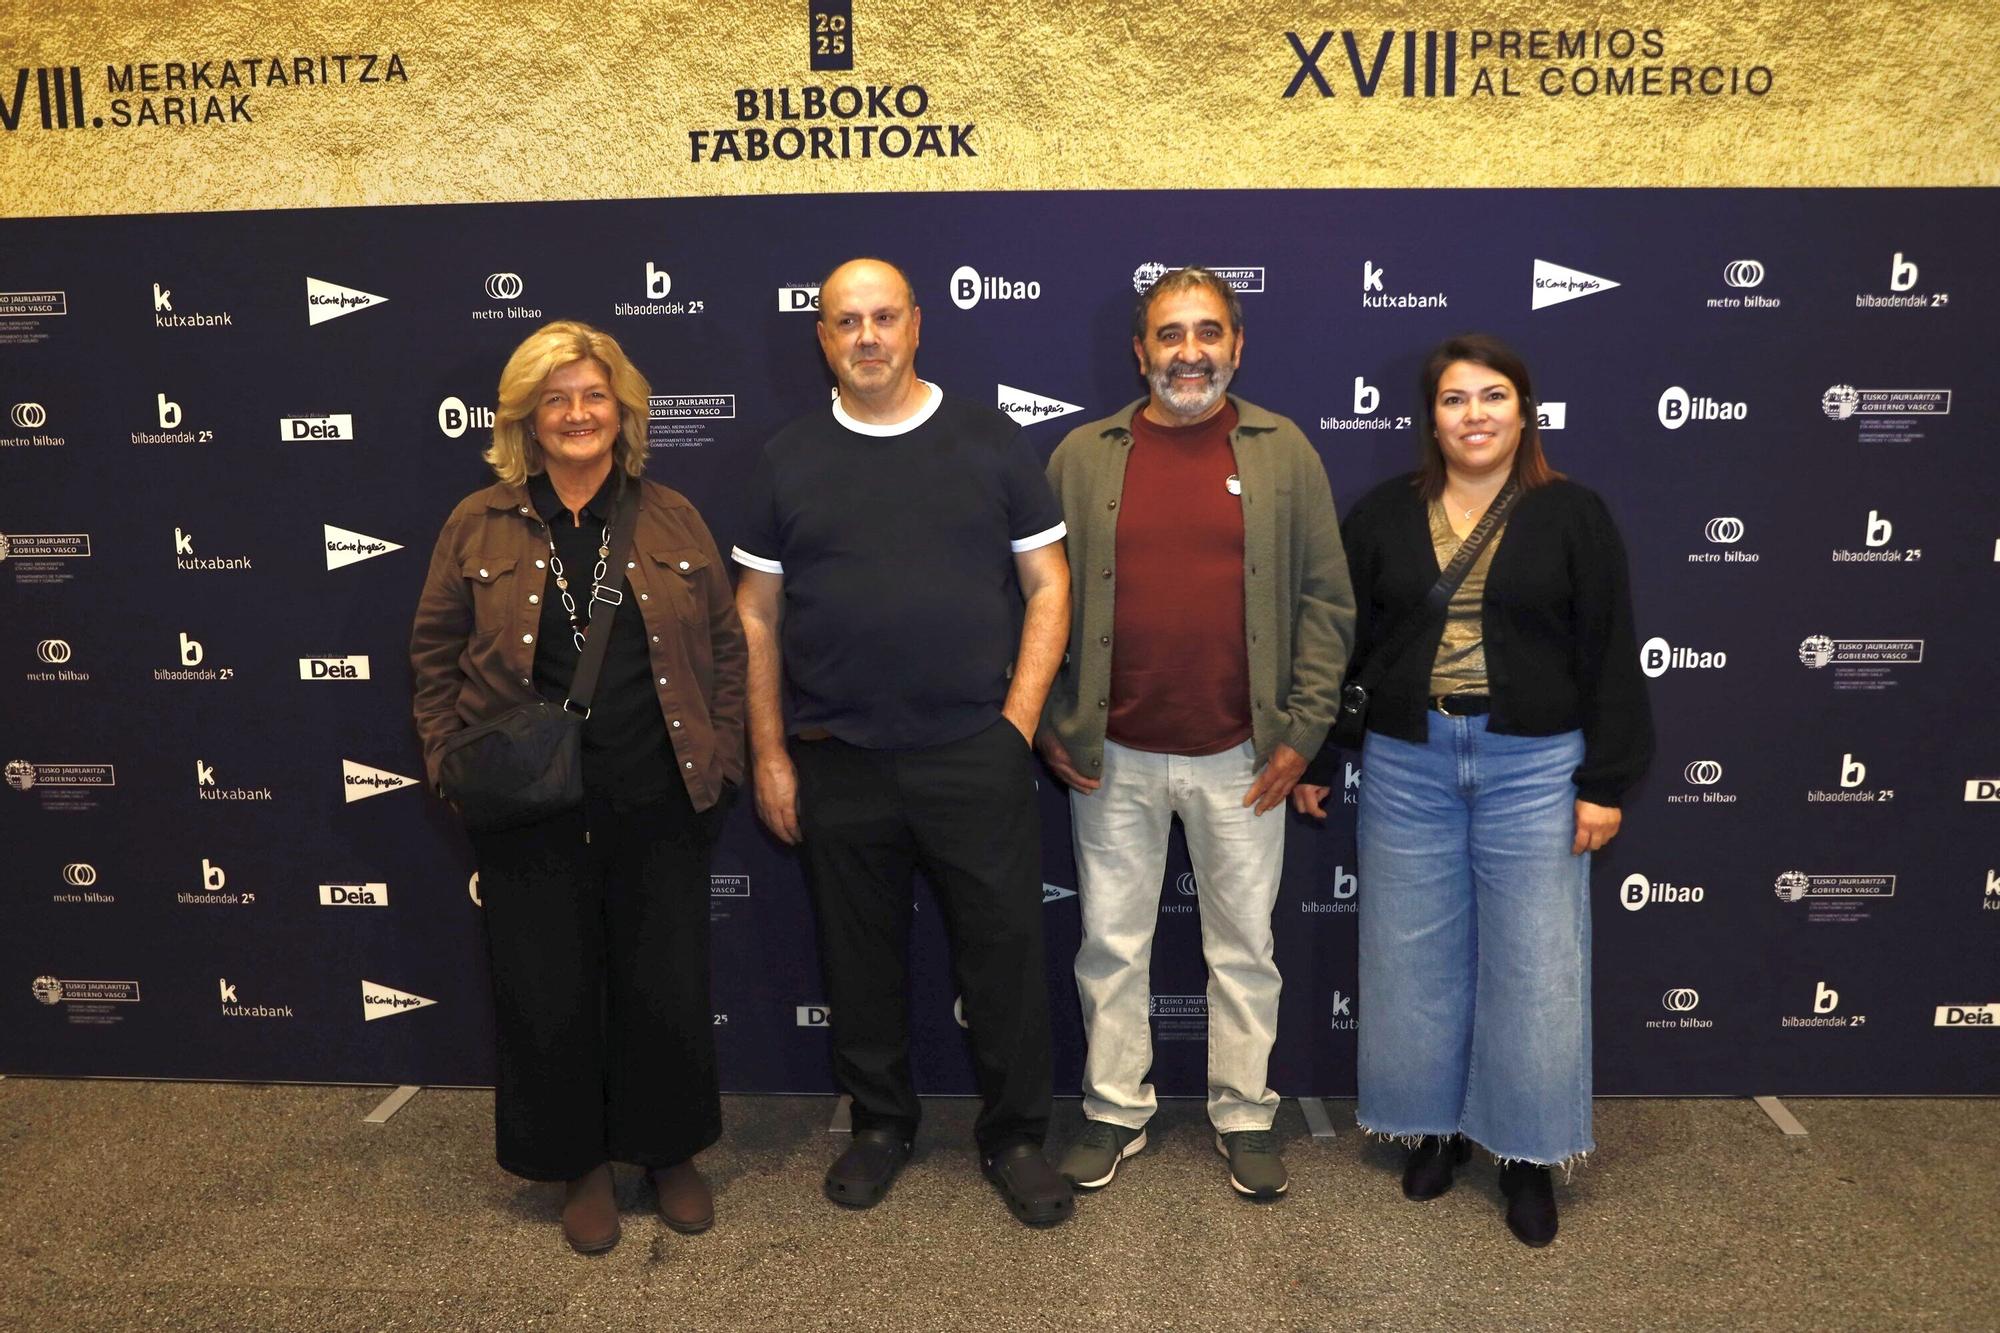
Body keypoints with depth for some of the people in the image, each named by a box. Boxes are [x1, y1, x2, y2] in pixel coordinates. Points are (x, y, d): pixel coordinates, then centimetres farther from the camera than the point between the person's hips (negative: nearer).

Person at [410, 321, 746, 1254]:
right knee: (548, 992, 9)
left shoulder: (672, 521, 5)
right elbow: (434, 653, 6)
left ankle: (671, 1154, 31)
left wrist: (721, 758, 1)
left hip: (657, 802, 1)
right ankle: (581, 1166, 30)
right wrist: (451, 765, -1)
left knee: (666, 986, 10)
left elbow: (726, 647, 8)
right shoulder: (479, 527, 2)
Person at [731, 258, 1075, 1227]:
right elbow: (756, 614, 7)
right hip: (837, 764, 2)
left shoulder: (989, 442, 3)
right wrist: (768, 754, 3)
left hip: (974, 756, -1)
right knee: (860, 954, 13)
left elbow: (1046, 583, 3)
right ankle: (880, 1123, 33)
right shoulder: (788, 461, 6)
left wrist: (1019, 718, -5)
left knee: (1004, 949, 4)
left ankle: (1015, 1137, 23)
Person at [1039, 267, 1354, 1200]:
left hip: (1241, 757, 0)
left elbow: (1325, 600, 1)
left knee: (1244, 947, 11)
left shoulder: (1284, 454, 1)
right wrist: (1050, 727, 1)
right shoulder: (1082, 456, 3)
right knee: (1112, 945, 11)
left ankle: (1244, 1115, 29)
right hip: (1113, 756, 1)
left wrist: (1301, 732, -4)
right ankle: (1115, 1112, 28)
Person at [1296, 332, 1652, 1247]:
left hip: (1532, 766, -1)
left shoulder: (1573, 516, -1)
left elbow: (1609, 656, -1)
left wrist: (1606, 780, -5)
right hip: (1406, 764, 2)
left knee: (1532, 962, 5)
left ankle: (1527, 1154, 21)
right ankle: (1434, 1127, 28)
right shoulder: (1383, 514, 4)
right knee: (1417, 957, 10)